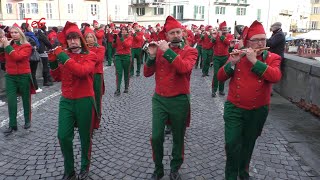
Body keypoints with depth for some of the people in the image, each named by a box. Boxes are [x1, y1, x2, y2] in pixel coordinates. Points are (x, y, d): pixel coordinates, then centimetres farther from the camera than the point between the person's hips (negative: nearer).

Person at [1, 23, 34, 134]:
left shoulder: (26, 46, -7)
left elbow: (17, 57, -23)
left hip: (23, 76, -3)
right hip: (10, 76, 4)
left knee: (26, 99, 10)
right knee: (11, 101, -1)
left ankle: (27, 121, 27)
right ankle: (12, 125, 7)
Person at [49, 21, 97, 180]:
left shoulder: (90, 55, -7)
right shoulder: (63, 54, 8)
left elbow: (81, 71, -27)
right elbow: (57, 77, 12)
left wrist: (63, 57, -24)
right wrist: (53, 62, -4)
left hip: (84, 101, -4)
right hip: (66, 100, 4)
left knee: (85, 137, 10)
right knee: (63, 136, 3)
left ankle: (85, 167, 31)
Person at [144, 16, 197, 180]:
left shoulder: (190, 51, -4)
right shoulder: (159, 49, 5)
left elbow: (184, 68, -26)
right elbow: (147, 73, 0)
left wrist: (167, 51, -23)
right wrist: (152, 55, -14)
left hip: (179, 101, -2)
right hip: (159, 99, 2)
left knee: (178, 137, 12)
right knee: (156, 137, 1)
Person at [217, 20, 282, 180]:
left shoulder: (272, 58, -2)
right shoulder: (237, 56, 0)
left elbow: (275, 77, -23)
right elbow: (220, 77, -7)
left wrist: (254, 61, -26)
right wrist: (232, 62, -22)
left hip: (258, 111, 1)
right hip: (234, 108, 0)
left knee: (248, 144, 17)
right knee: (232, 144, -5)